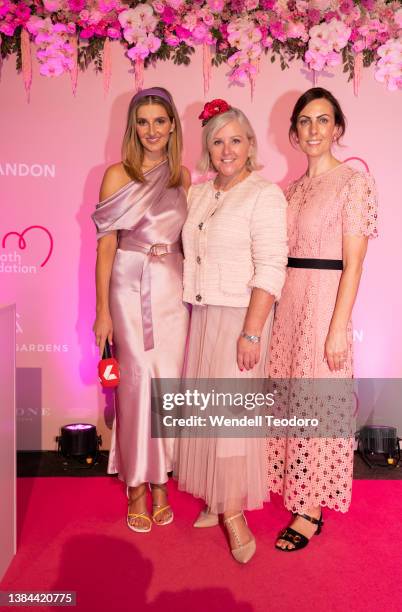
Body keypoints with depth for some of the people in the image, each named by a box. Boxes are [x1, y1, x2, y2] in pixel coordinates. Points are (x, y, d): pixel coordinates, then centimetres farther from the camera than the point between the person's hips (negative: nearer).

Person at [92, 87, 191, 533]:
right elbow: (105, 246, -3)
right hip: (130, 287, -3)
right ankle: (136, 486, 16)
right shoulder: (118, 175, -1)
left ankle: (160, 481, 21)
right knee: (137, 382, 0)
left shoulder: (183, 175, 9)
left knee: (169, 382, 4)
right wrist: (102, 310, -7)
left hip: (173, 287, 3)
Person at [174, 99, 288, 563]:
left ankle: (234, 512, 9)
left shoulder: (264, 195, -8)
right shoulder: (199, 194, 13)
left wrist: (251, 332, -21)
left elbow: (270, 269, -16)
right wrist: (192, 311, 9)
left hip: (240, 315, -6)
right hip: (202, 315, 6)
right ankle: (215, 499, 23)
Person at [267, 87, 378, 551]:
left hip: (325, 303, -7)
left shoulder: (353, 182, -7)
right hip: (287, 303, 7)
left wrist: (338, 328, -16)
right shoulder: (293, 188, 13)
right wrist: (274, 310, 9)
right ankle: (296, 492, 30)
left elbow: (352, 263, -12)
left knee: (317, 402, 1)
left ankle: (310, 512, 14)